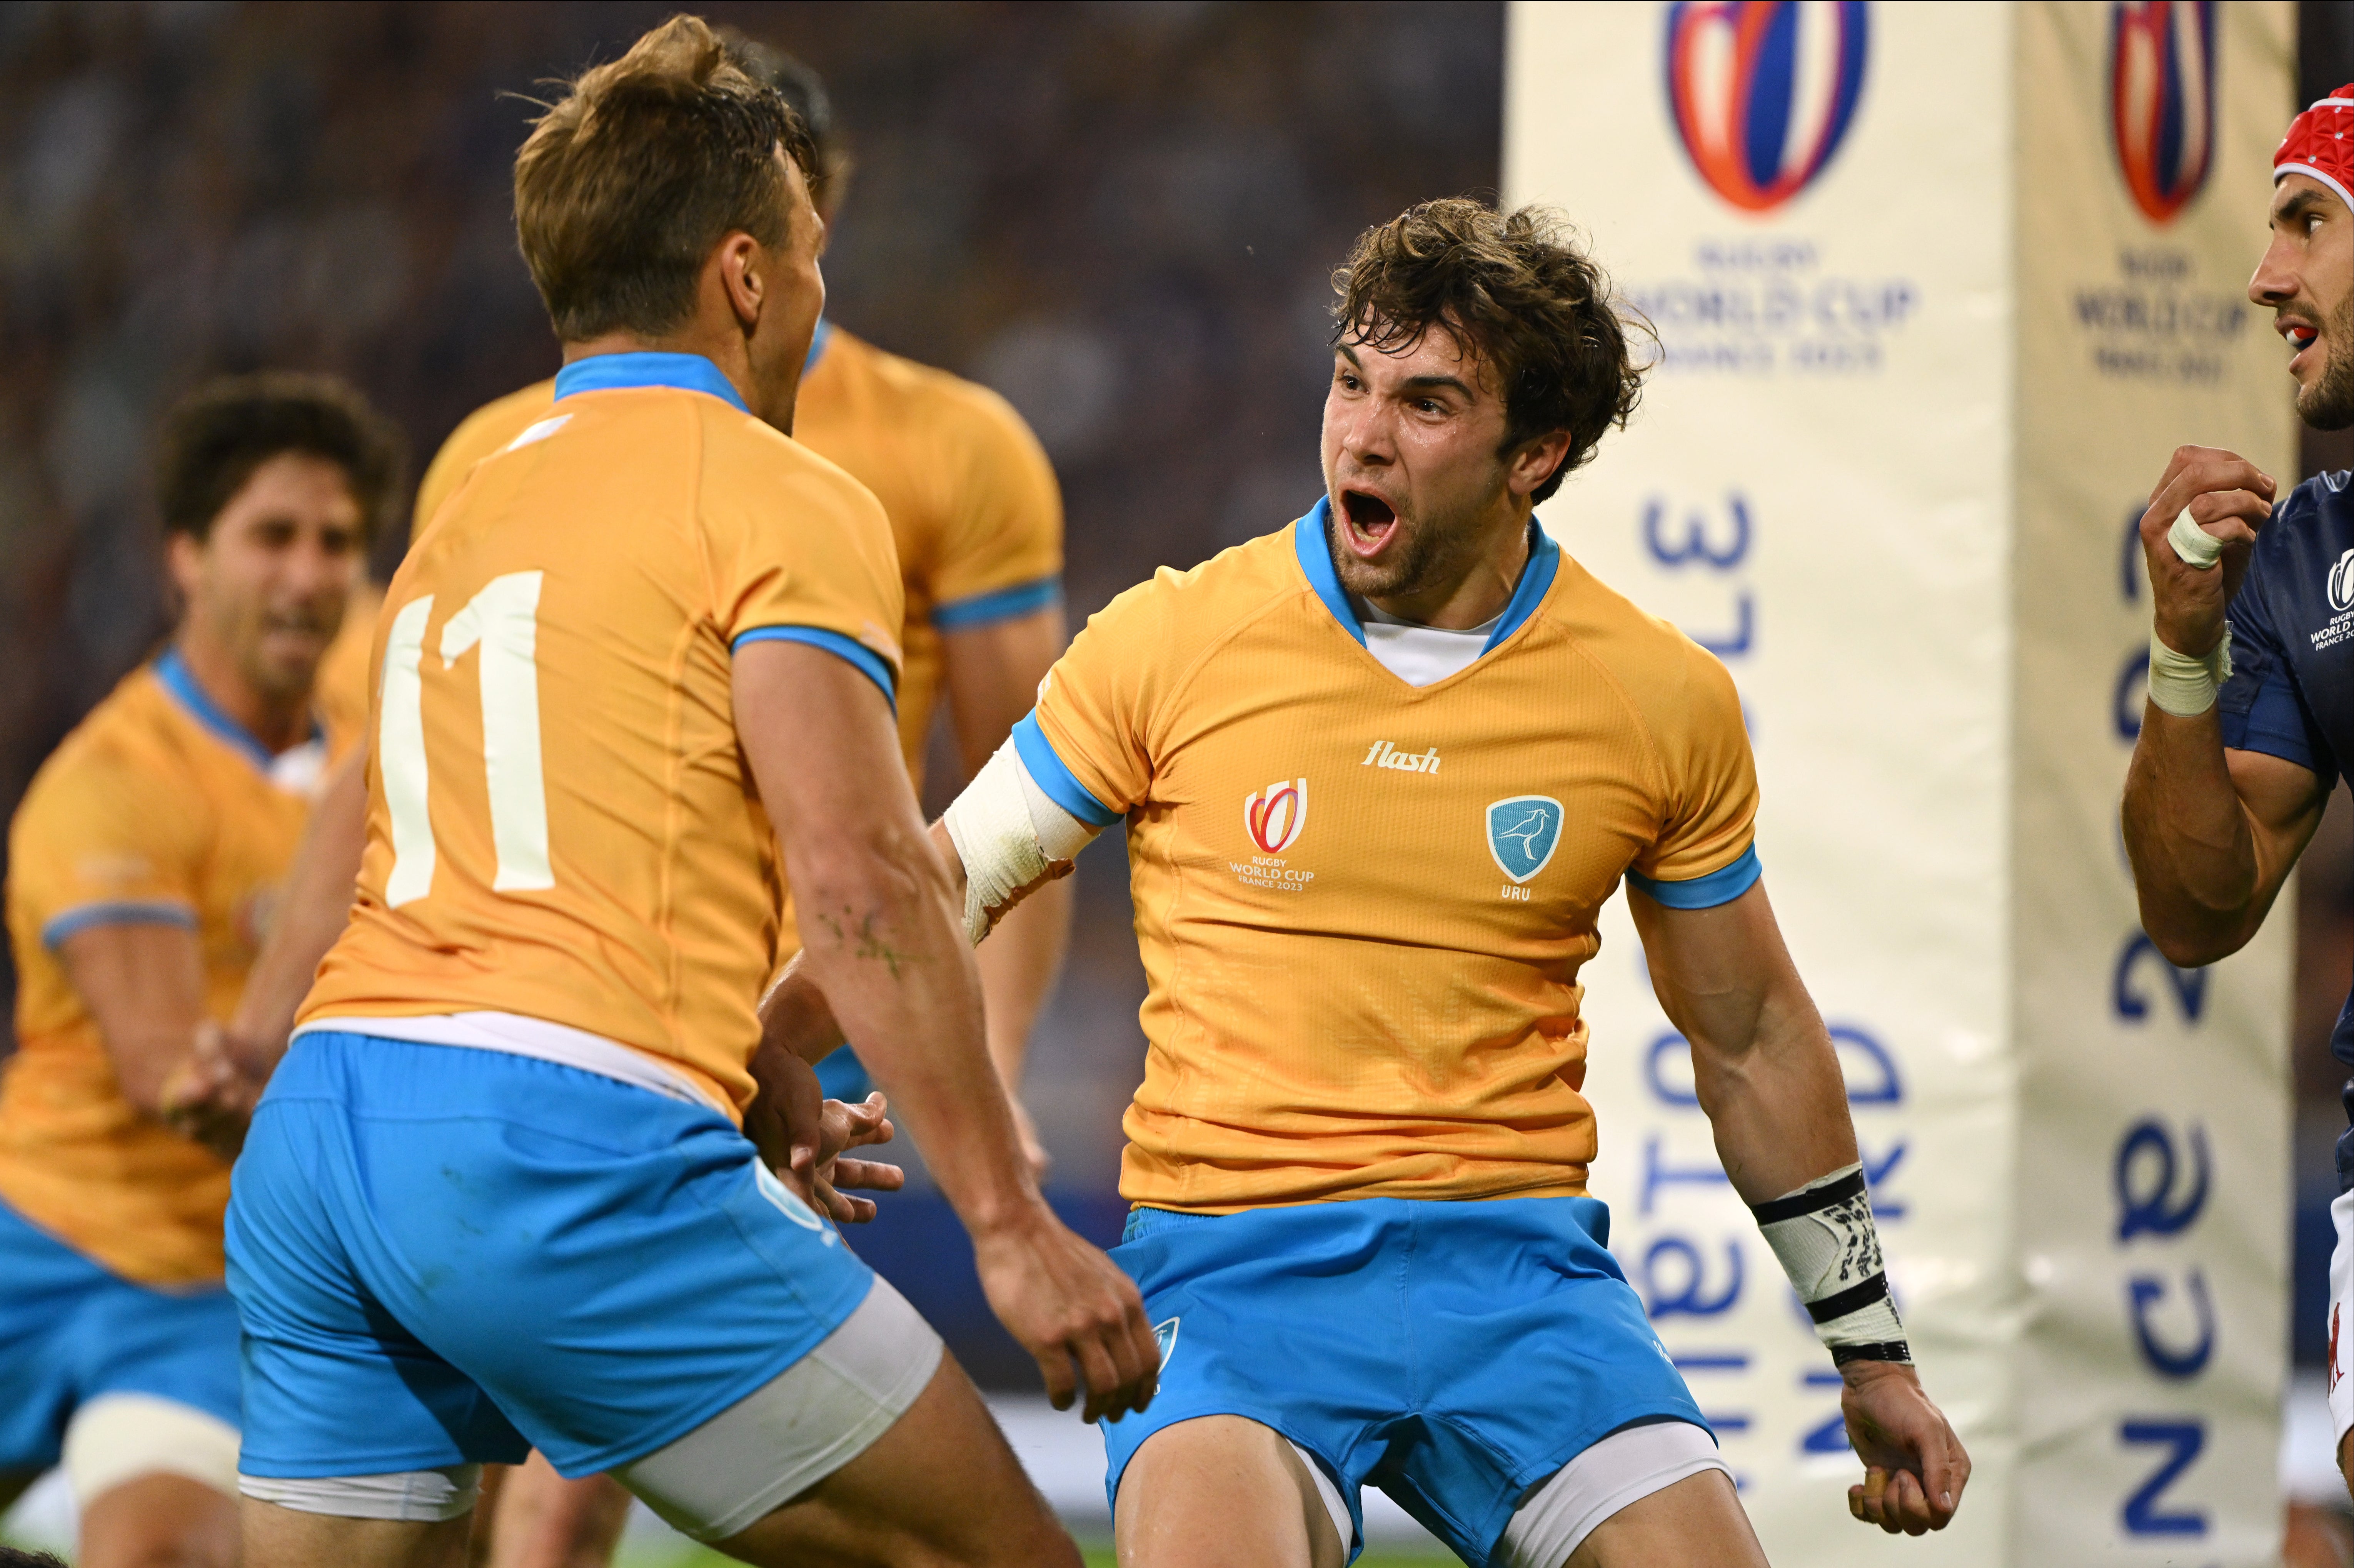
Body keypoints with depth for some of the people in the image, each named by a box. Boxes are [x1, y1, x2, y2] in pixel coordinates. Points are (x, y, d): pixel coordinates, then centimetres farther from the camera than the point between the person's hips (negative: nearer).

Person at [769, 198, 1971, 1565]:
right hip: (1231, 1255, -2)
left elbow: (1753, 1041, 16)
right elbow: (943, 892, 9)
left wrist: (1874, 1356, 20)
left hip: (1516, 1255, 2)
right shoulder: (1173, 642, -1)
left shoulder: (1667, 702, 4)